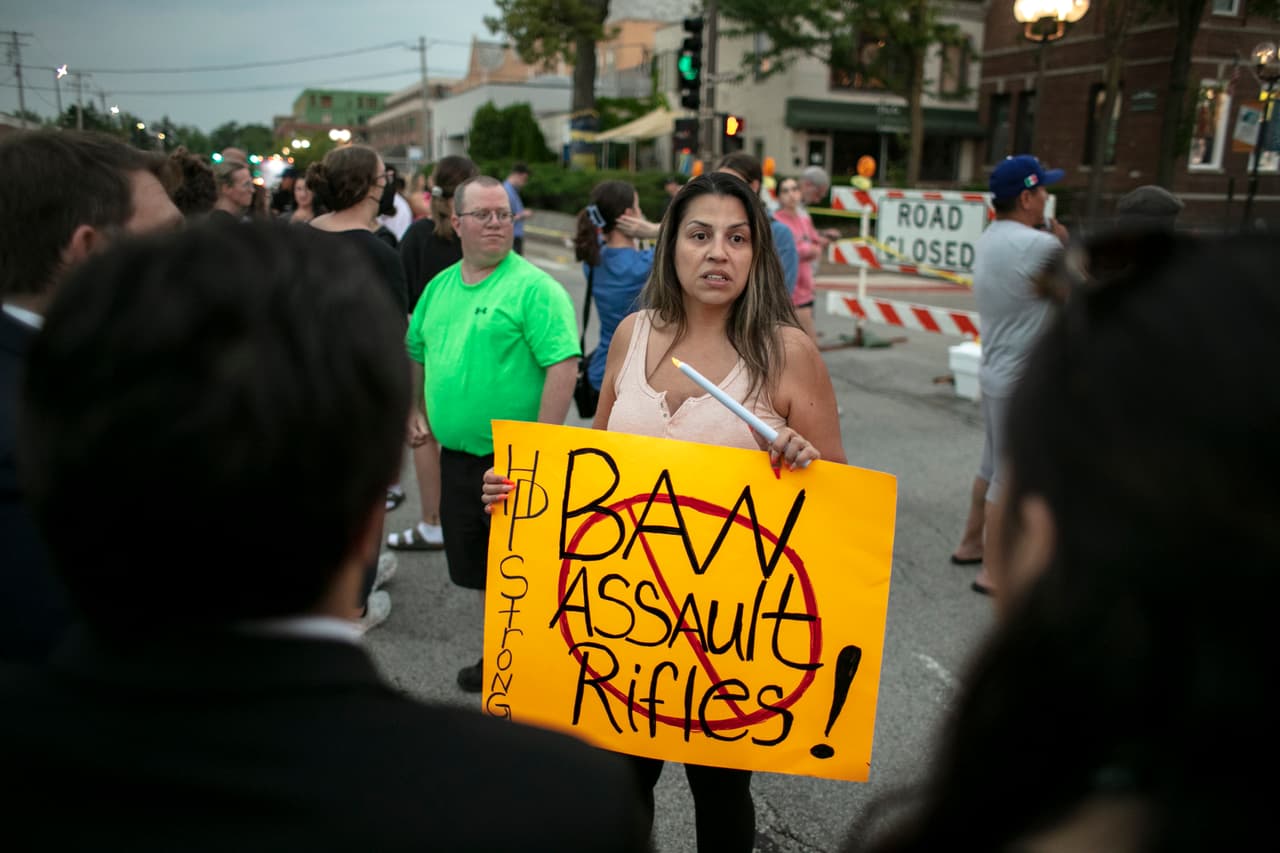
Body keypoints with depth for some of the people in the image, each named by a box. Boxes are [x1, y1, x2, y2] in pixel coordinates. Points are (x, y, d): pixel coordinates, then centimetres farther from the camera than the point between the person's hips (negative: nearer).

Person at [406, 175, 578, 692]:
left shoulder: (534, 288, -12)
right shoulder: (439, 287, 10)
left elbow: (564, 365, -20)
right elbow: (416, 352, 24)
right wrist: (416, 412, 13)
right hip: (456, 455, 7)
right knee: (473, 567, 18)